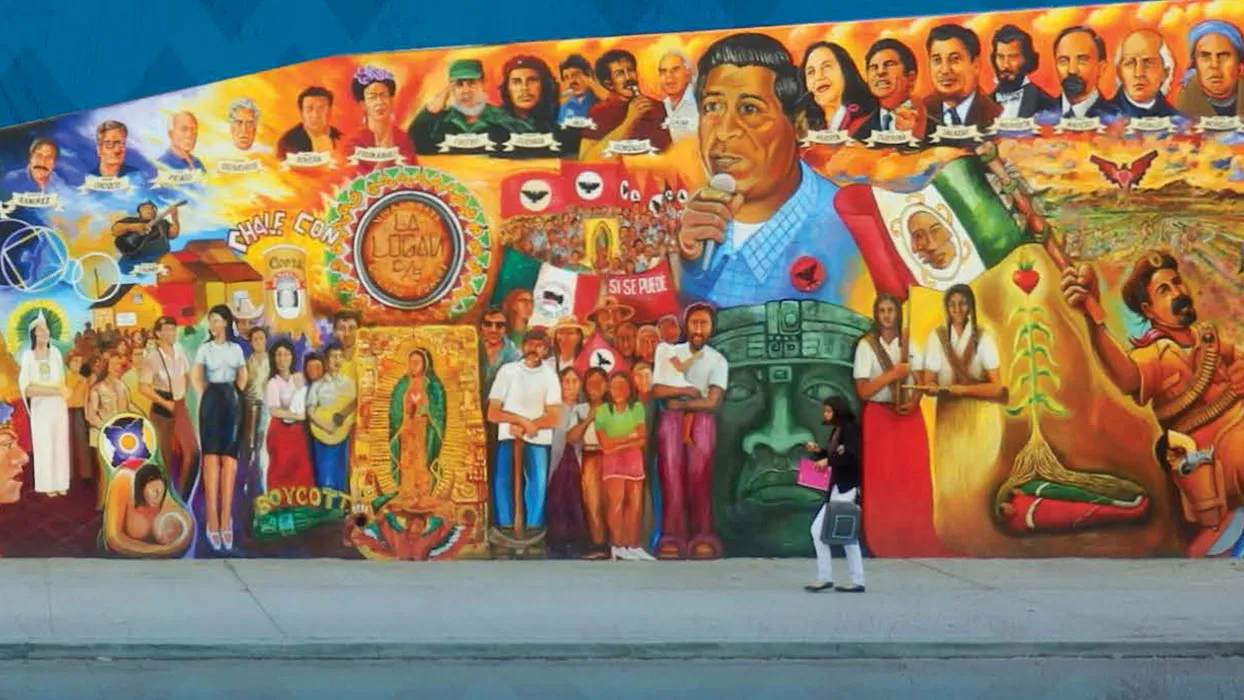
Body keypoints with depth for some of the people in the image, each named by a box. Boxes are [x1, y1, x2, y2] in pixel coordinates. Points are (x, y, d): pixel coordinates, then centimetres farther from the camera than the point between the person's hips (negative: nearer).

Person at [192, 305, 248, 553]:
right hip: (212, 401, -2)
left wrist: (235, 395, 7)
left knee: (230, 457, -3)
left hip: (232, 401, 2)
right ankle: (213, 518, -8)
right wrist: (207, 397, 1)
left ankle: (225, 517, -3)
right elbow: (197, 378, 4)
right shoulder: (204, 349, 4)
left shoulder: (236, 349, 10)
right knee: (211, 456, -6)